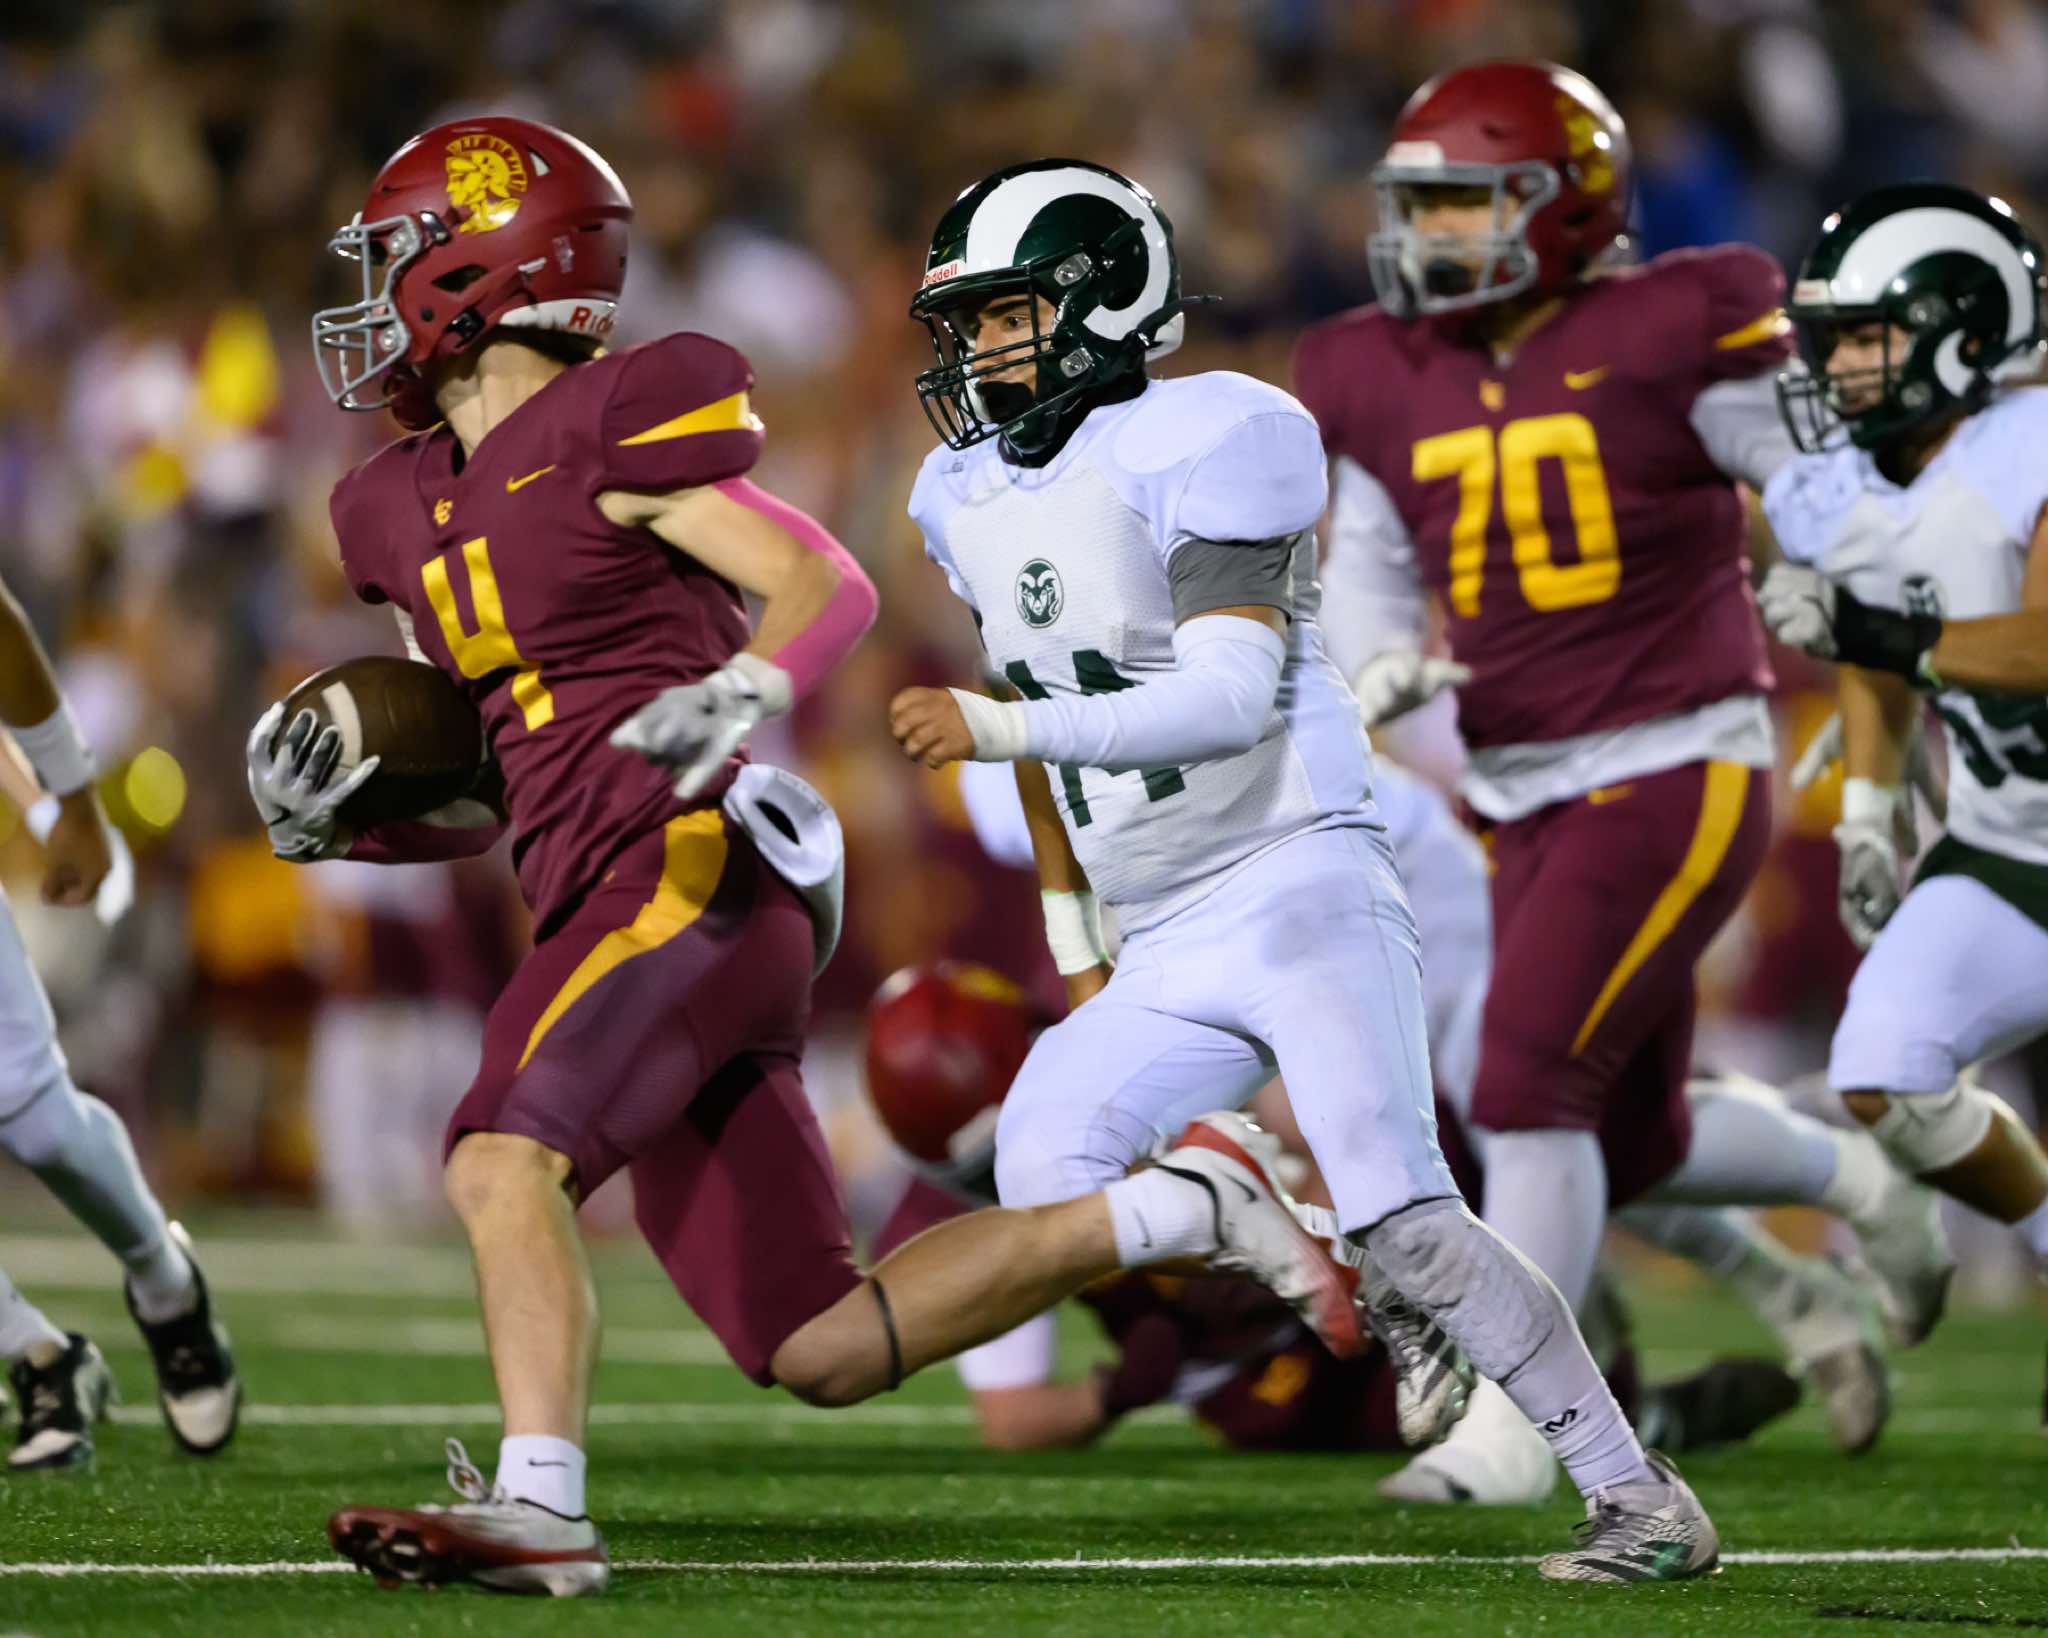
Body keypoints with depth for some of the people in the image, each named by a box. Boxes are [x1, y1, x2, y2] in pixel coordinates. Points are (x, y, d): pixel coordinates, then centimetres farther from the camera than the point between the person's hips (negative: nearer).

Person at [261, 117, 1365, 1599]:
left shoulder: (610, 428, -4)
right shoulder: (410, 511, 20)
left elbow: (829, 585, -7)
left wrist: (747, 691, -26)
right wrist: (345, 819, 6)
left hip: (699, 864, -9)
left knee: (501, 1161, -27)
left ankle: (538, 1503, -33)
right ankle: (1176, 1210, 17)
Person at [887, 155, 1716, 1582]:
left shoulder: (1195, 449, -13)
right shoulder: (973, 498, 13)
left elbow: (1228, 700, -23)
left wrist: (996, 725, -27)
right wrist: (1072, 929, 24)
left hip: (1299, 889, -8)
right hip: (1165, 952, 8)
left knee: (1402, 1219, -20)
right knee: (1044, 1174, -13)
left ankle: (1645, 1501, -11)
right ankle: (1384, 1309, 3)